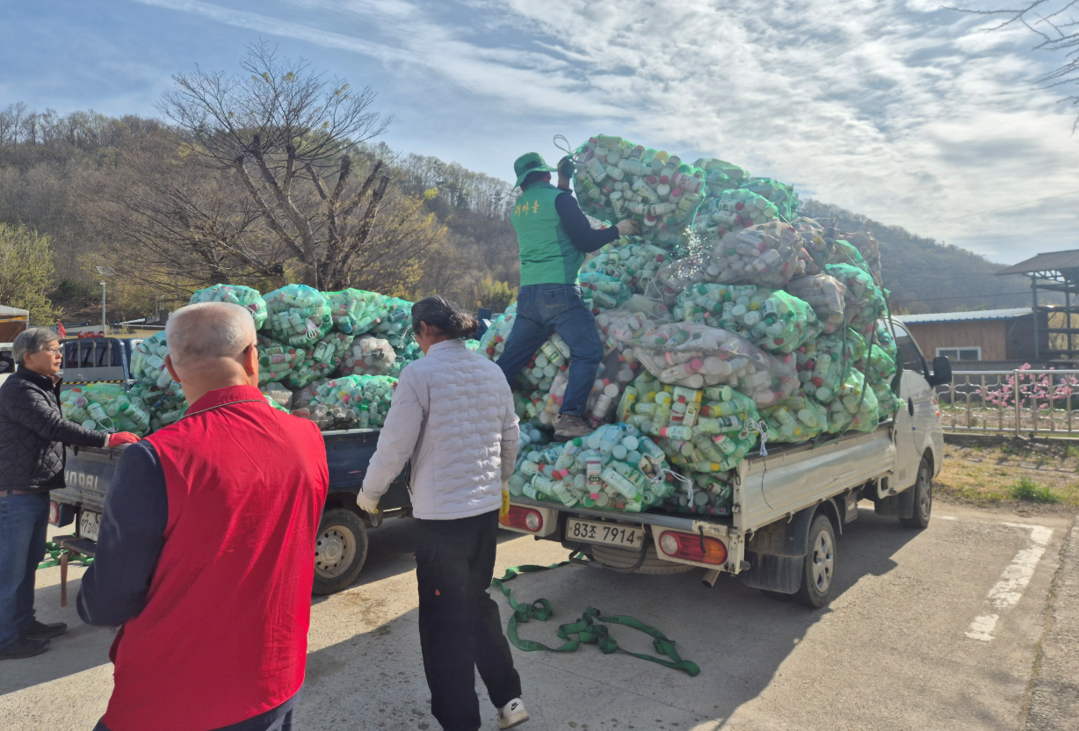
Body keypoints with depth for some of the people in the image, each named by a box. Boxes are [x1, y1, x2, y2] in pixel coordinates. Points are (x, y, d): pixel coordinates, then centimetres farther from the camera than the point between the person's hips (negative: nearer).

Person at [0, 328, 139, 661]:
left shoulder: (43, 387, 15)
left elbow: (53, 431, 21)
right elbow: (55, 427, -25)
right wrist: (107, 439, -27)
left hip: (38, 490, 10)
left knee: (29, 561, 19)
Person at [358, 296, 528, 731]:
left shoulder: (420, 374, -13)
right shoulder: (491, 371, 6)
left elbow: (394, 446, -12)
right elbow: (510, 439, 13)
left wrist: (369, 493, 5)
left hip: (441, 515, -6)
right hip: (486, 509, 7)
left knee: (445, 622, 8)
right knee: (478, 603, 23)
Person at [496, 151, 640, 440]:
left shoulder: (519, 206, 16)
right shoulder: (559, 198, -3)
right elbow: (586, 242, -5)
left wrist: (564, 182, 35)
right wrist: (618, 230, 10)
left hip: (527, 293, 7)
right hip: (558, 290, -6)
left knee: (510, 359, 12)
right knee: (588, 351, -1)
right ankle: (570, 418, -12)